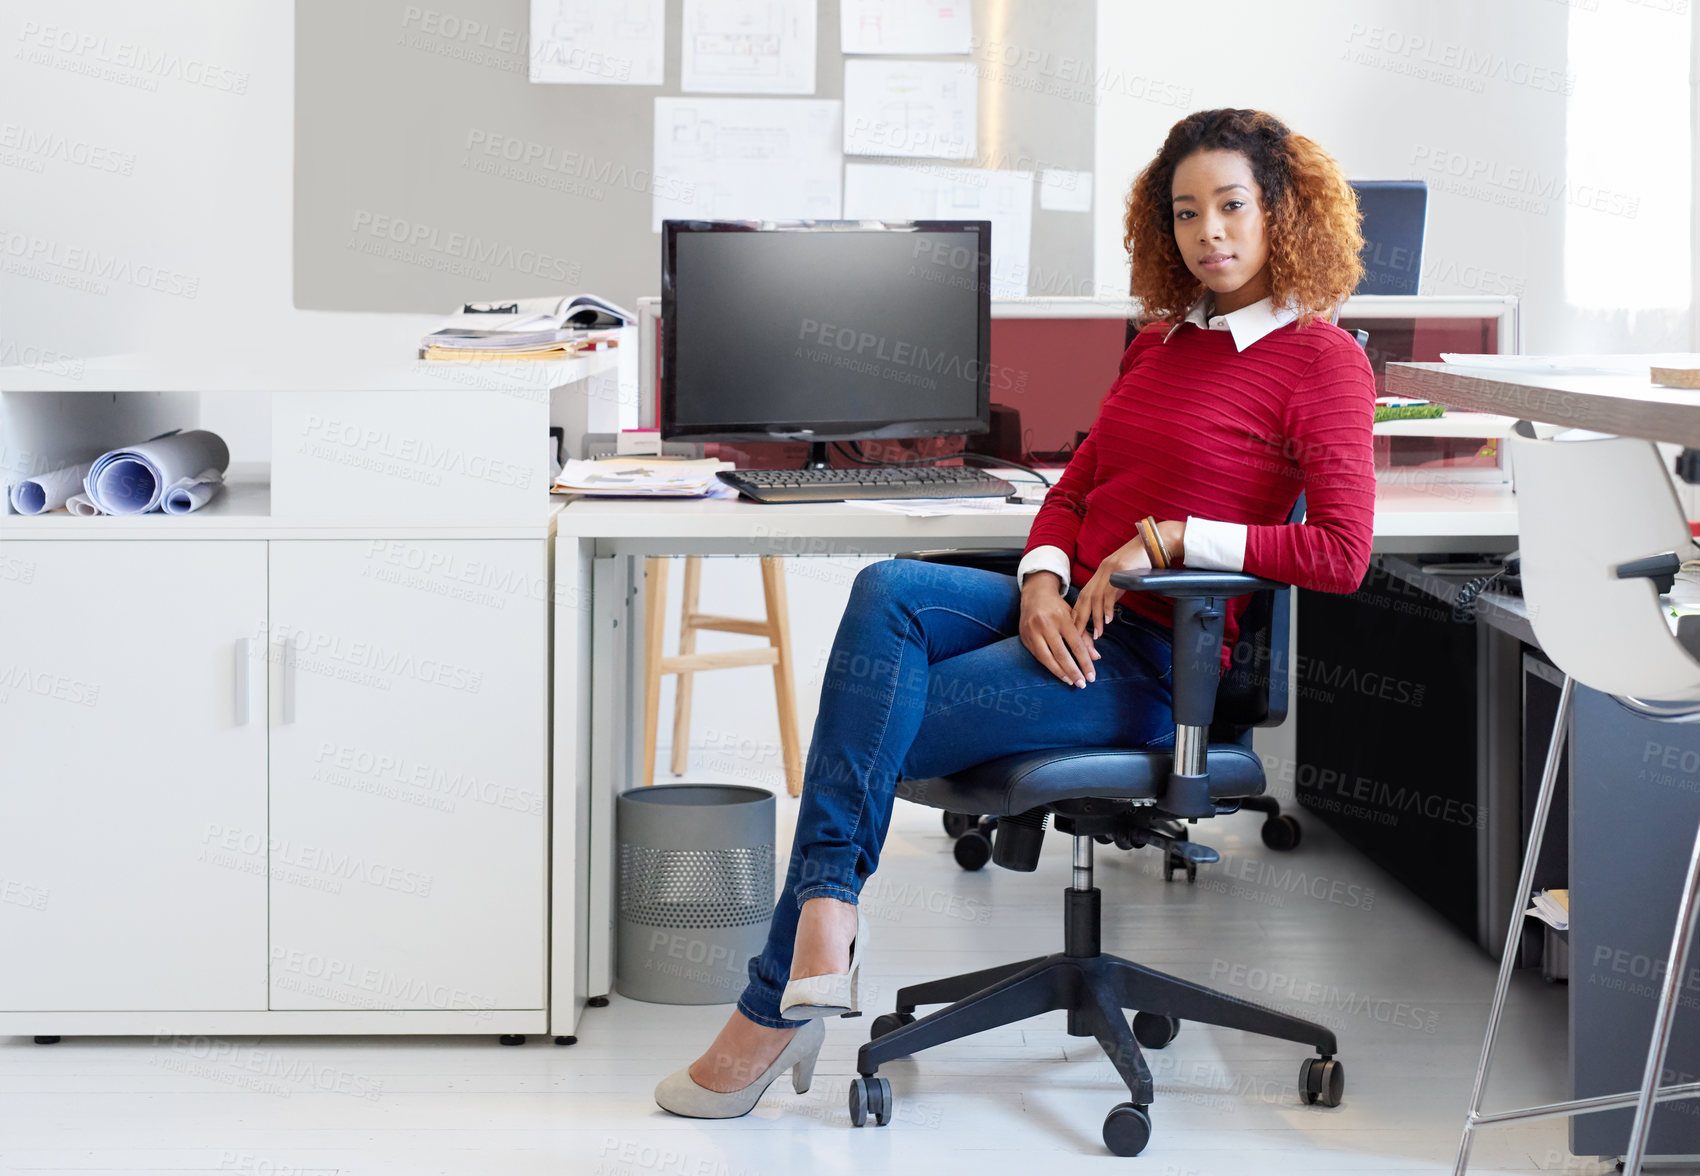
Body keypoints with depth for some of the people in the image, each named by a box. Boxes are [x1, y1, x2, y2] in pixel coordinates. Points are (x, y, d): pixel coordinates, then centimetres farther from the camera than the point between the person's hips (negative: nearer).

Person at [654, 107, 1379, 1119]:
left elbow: (1342, 552, -16)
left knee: (869, 738, -17)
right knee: (887, 591, -25)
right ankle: (826, 906, -31)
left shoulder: (1321, 358, -5)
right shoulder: (1163, 338, 19)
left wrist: (1167, 537, -17)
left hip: (1150, 657, -7)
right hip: (1064, 615, 7)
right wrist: (1043, 580, -4)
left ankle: (777, 1002, -6)